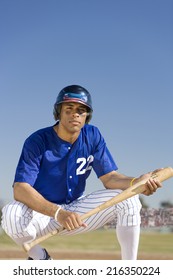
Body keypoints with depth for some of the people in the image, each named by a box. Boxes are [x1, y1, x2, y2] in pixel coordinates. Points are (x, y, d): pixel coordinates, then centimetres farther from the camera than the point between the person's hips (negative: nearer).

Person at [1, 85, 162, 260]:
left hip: (76, 212, 4)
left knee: (128, 199, -16)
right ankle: (39, 257, -5)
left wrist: (136, 182, -34)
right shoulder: (38, 141, -19)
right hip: (42, 212, -4)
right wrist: (58, 212, -45)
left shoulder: (92, 136, -5)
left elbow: (109, 177, -9)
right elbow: (20, 189, -29)